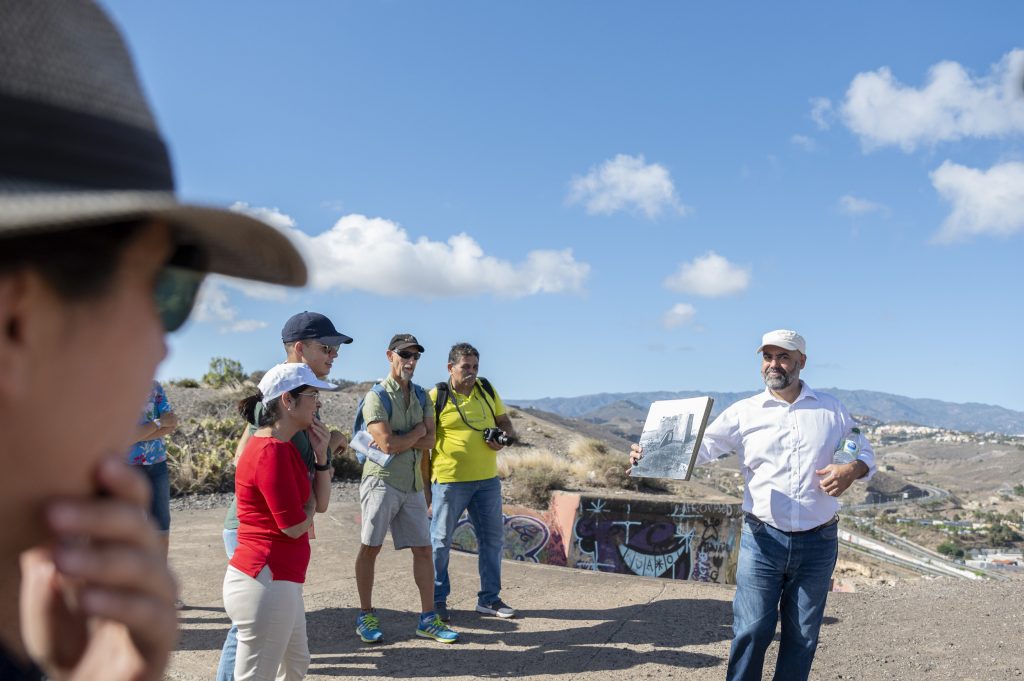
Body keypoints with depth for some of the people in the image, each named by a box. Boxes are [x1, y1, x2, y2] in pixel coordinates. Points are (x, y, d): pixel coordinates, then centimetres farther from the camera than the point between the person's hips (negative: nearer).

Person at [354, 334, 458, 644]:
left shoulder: (421, 396, 12)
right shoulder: (376, 397, -9)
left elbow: (429, 441, 2)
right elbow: (388, 444, -18)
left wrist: (401, 441, -11)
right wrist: (417, 432, -4)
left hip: (412, 483, 6)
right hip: (382, 480, -6)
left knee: (423, 549, 5)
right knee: (370, 548, 3)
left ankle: (428, 618, 13)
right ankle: (365, 615, 16)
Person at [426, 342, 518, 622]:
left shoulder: (487, 390, 7)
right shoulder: (436, 396, -7)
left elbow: (506, 423, 15)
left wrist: (504, 437, -7)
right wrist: (425, 485, -11)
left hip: (487, 479, 5)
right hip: (449, 480, -5)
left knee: (493, 538, 11)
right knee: (440, 540, 4)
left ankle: (489, 598, 25)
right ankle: (437, 599, 20)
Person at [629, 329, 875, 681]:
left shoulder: (830, 409, 6)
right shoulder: (744, 412, 1)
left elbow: (865, 452, 15)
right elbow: (700, 447, -7)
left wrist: (851, 470, -9)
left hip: (818, 544, 2)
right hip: (762, 540, -1)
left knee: (802, 635, 11)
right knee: (751, 631, -2)